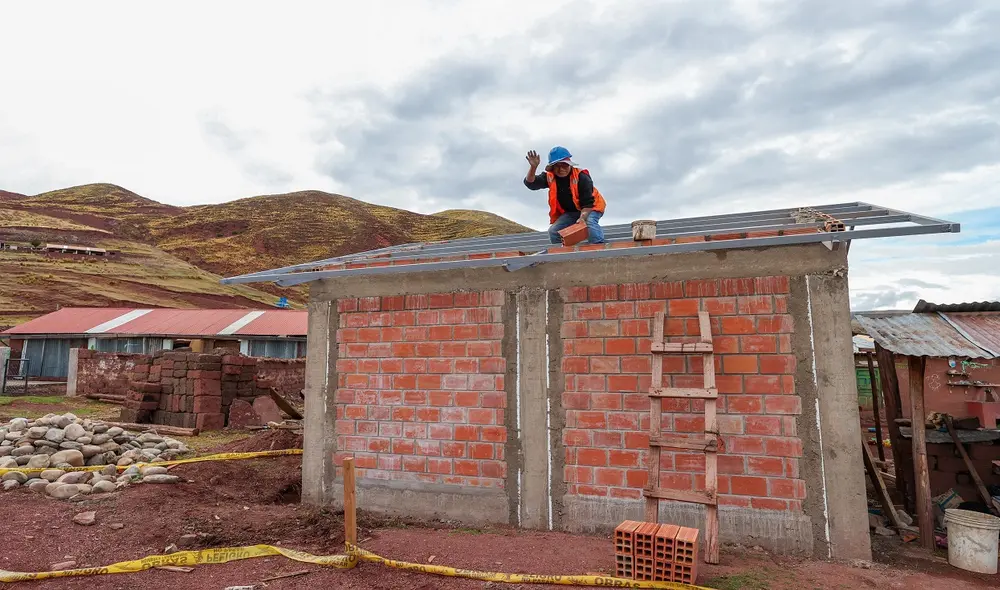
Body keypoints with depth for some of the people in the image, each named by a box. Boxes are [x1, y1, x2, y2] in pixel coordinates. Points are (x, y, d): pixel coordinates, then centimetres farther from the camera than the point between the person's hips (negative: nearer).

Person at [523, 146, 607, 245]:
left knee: (590, 223, -36)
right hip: (569, 212, 5)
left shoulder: (582, 177, -25)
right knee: (554, 231, -12)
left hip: (590, 208, -5)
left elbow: (587, 203, -26)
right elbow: (530, 183, -17)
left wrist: (582, 218, -42)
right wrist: (533, 167, -34)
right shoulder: (550, 177, -10)